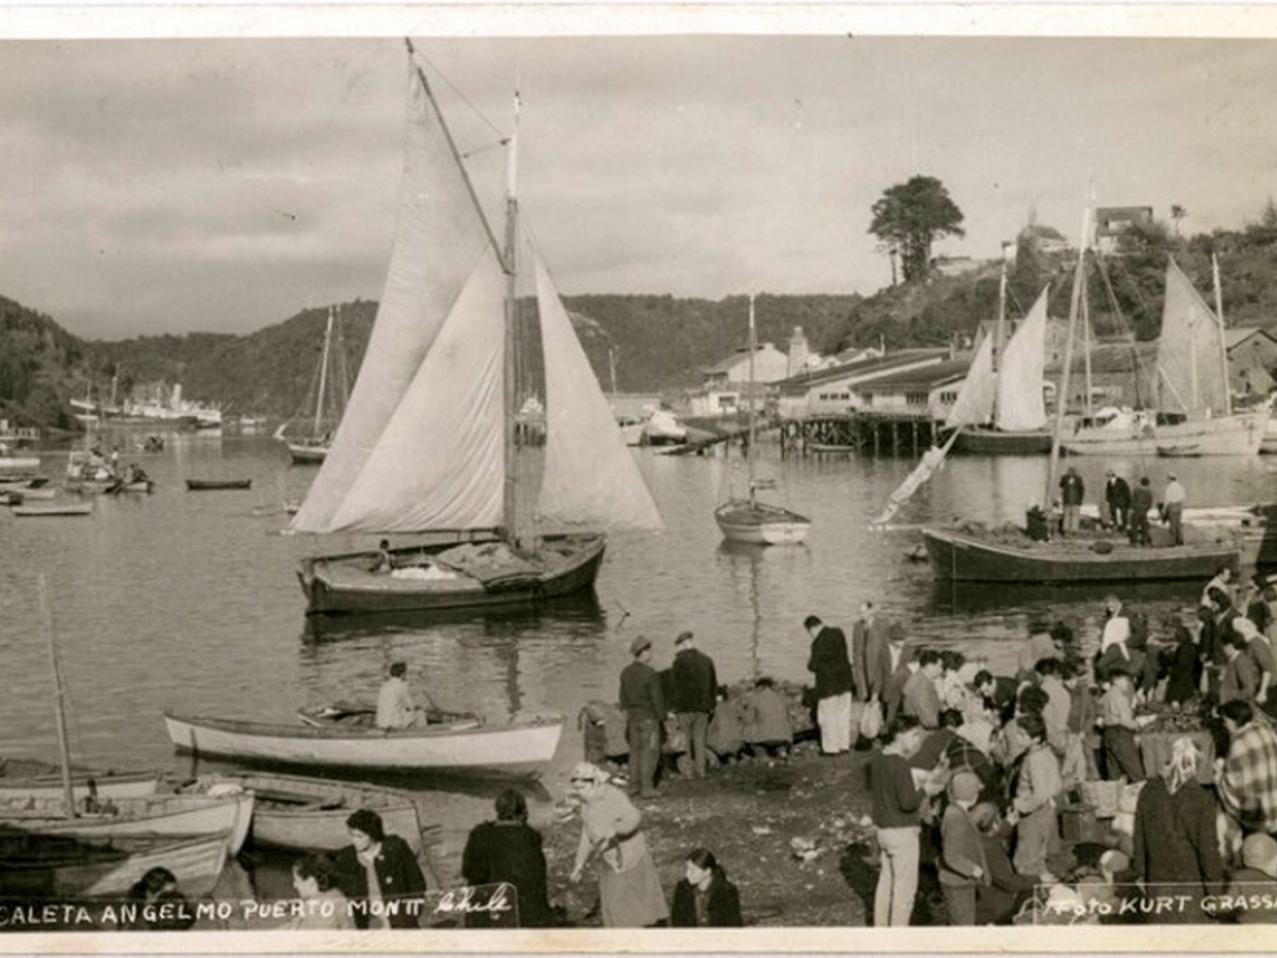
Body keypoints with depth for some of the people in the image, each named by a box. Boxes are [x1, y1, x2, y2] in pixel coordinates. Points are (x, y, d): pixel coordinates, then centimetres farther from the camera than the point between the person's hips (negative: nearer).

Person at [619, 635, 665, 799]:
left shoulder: (626, 672, 3)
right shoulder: (650, 674, -19)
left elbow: (623, 696, 9)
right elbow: (657, 698, -17)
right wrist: (661, 716, -4)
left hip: (632, 717, 7)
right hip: (649, 718, -7)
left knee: (635, 752, 14)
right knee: (649, 753, -1)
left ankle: (634, 786, 16)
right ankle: (646, 788, -2)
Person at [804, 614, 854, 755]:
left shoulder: (819, 642, -21)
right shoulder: (838, 633, 3)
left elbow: (814, 665, -18)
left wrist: (810, 663, 5)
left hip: (828, 683, -7)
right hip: (844, 679, 7)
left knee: (828, 716, 5)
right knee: (843, 713, 14)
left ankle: (831, 747, 12)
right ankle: (844, 744, 21)